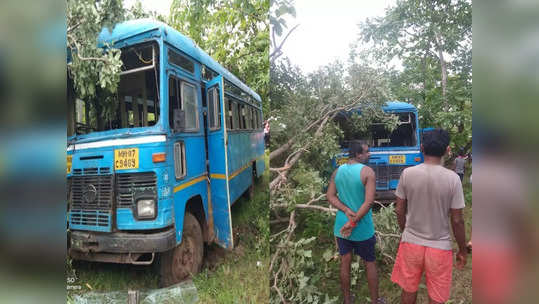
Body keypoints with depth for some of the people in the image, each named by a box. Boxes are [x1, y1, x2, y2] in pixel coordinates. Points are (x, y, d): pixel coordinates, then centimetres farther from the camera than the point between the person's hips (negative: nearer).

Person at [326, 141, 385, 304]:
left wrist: (346, 211, -11)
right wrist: (353, 222, -18)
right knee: (370, 264, 16)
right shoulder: (367, 171, -15)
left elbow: (330, 196, -1)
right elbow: (369, 201, -22)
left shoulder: (338, 171, 1)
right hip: (363, 228, -4)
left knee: (345, 263, 15)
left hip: (341, 225, 4)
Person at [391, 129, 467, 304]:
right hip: (440, 247, -1)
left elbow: (400, 211, -2)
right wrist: (463, 251, 6)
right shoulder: (452, 178, -14)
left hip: (411, 243, 2)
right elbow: (457, 221, -9)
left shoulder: (407, 173, -10)